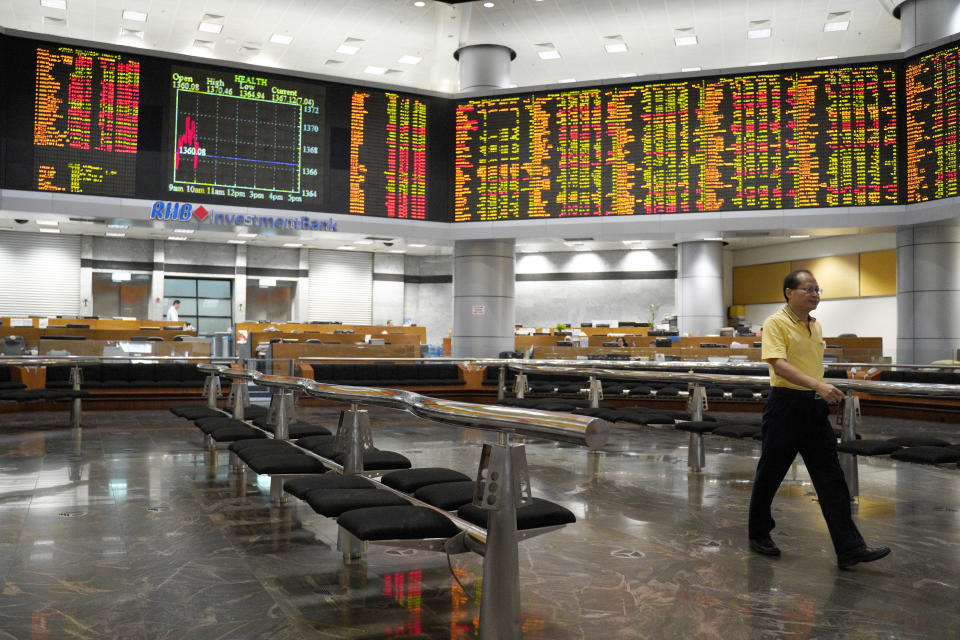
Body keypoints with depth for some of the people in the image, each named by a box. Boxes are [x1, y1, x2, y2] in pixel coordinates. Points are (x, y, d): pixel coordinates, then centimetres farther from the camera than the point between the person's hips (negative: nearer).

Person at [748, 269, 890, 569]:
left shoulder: (815, 325, 13)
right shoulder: (776, 324, -11)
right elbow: (779, 365, -24)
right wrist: (818, 385, -35)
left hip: (815, 407, 7)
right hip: (785, 405, -7)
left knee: (831, 479, 2)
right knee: (769, 474, 7)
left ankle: (849, 548, 4)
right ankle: (758, 533, 24)